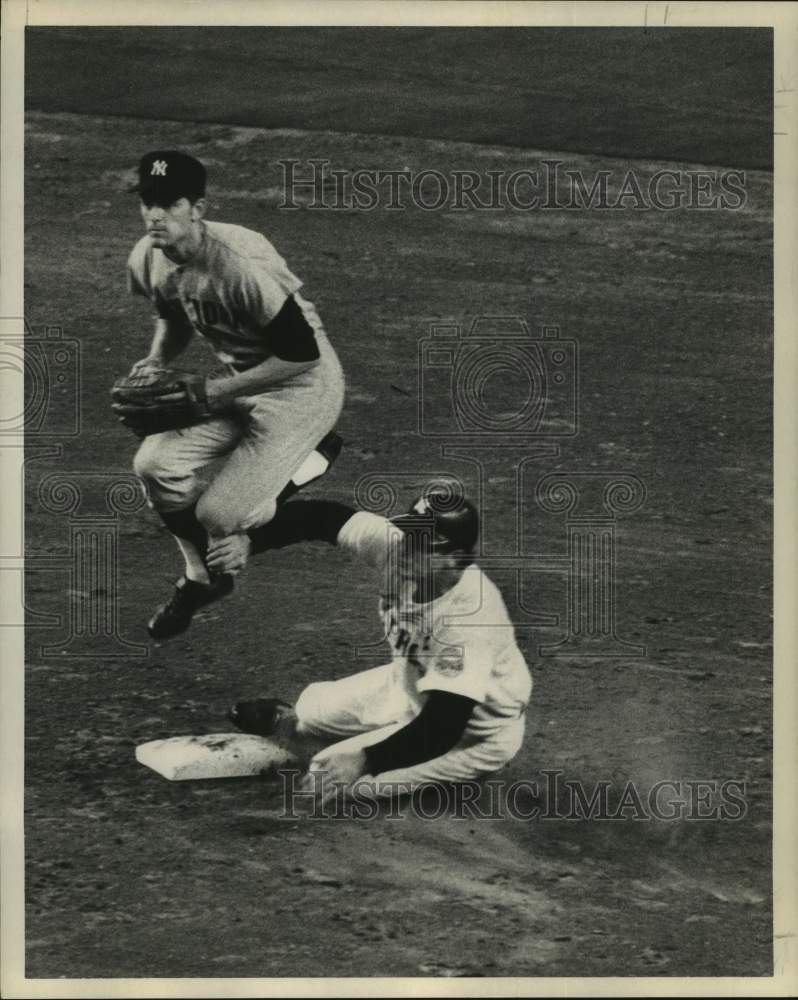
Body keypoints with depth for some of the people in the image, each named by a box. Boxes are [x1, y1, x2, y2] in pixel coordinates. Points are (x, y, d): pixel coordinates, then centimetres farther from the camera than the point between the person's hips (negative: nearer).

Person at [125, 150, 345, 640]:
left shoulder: (241, 263, -31)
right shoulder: (147, 259, -7)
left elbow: (302, 354, -28)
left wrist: (214, 392, -27)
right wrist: (155, 361, -6)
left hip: (304, 384, -7)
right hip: (238, 383, 7)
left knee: (219, 516, -14)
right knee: (155, 464, -8)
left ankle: (315, 455, 13)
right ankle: (202, 576, 16)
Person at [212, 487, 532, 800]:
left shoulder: (470, 613, -39)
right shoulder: (396, 543, -23)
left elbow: (441, 729, -39)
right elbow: (322, 516, -17)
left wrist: (366, 761, -43)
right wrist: (250, 541, -29)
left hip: (477, 734, -7)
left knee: (329, 777, -12)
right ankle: (289, 721, 47)